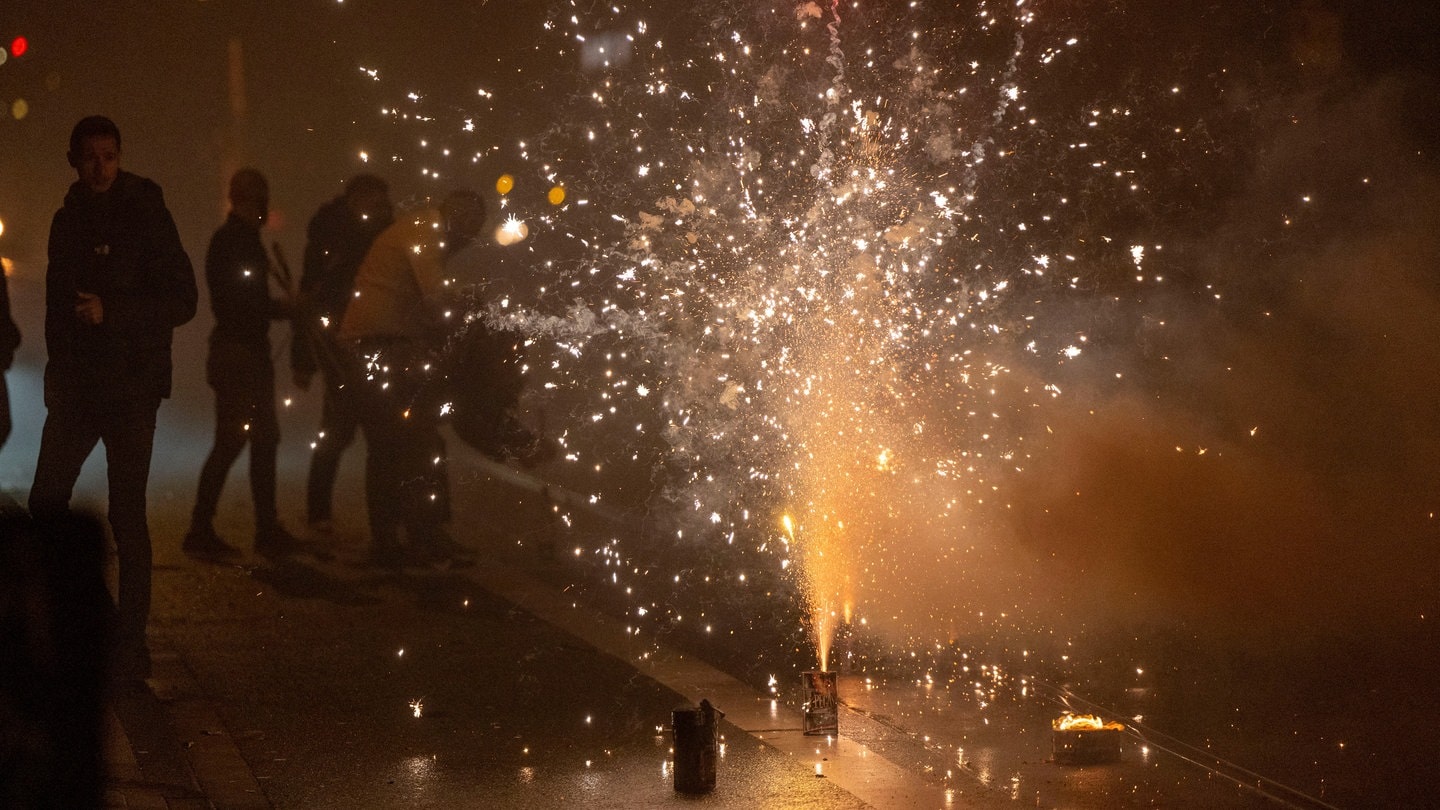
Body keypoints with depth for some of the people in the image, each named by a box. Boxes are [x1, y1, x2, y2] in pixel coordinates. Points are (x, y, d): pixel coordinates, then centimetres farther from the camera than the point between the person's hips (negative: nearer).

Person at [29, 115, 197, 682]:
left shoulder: (144, 215, -6)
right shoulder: (69, 220, 11)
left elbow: (181, 301, -10)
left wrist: (110, 311, -20)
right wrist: (57, 374, 14)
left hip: (131, 385, -6)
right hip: (76, 383, 6)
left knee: (127, 514, -5)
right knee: (45, 504, 5)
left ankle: (131, 646, 0)